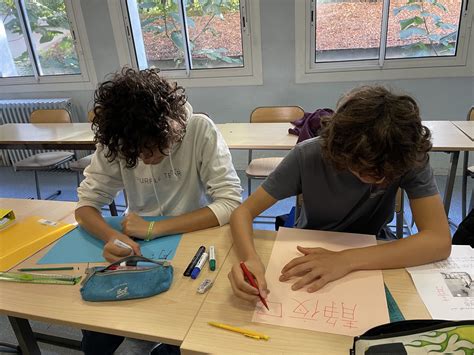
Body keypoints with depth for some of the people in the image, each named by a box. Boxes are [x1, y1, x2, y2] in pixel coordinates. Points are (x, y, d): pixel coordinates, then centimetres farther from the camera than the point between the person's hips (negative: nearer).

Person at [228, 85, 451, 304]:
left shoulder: (409, 157, -23)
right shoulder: (309, 156, -25)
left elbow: (440, 241, -28)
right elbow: (243, 212, -22)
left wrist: (349, 260, -37)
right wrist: (250, 259, -42)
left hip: (369, 258, 1)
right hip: (309, 254, 0)